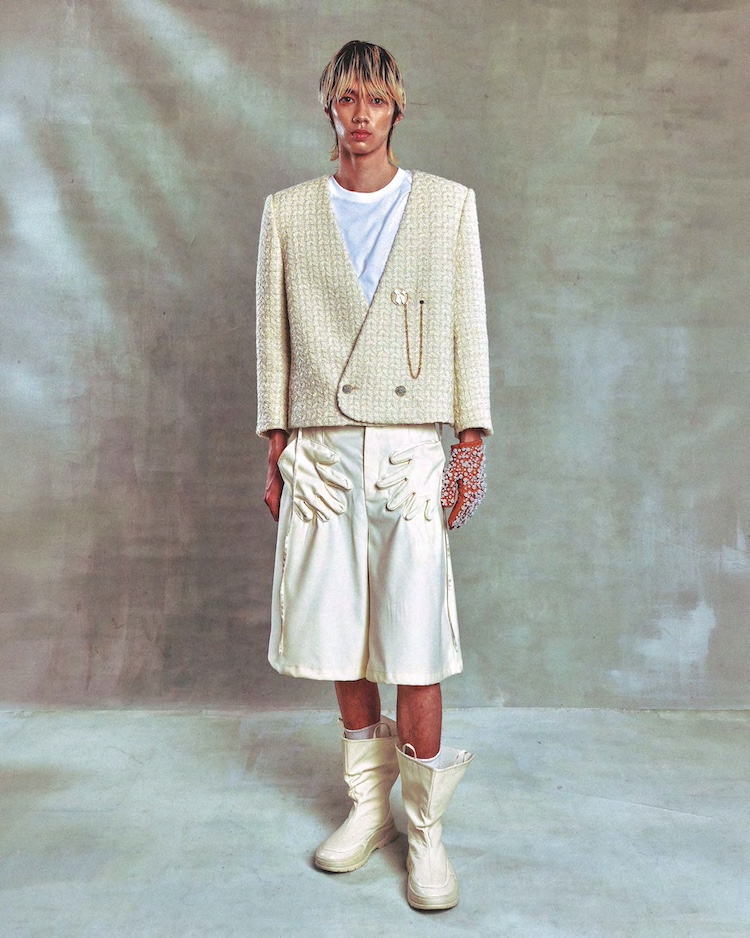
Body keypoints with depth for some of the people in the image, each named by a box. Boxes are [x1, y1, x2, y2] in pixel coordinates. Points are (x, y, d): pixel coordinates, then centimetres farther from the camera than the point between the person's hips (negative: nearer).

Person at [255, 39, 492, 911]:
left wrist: (472, 444, -1)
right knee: (337, 637, 9)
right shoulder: (287, 212, 11)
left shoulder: (449, 204, 9)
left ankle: (424, 827, 18)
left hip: (412, 452, -1)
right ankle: (369, 805, 29)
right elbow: (273, 336, 10)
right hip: (321, 453, 2)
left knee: (415, 646, -3)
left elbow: (468, 326, 6)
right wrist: (276, 454, 6)